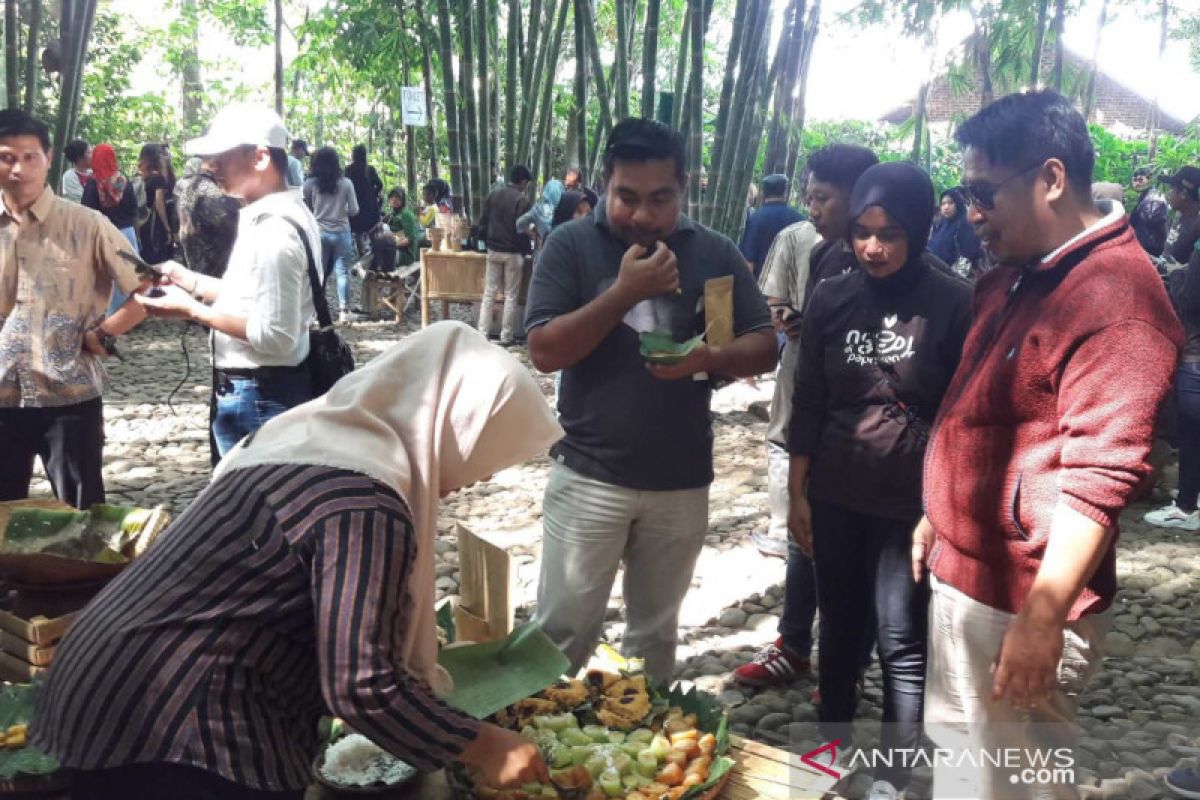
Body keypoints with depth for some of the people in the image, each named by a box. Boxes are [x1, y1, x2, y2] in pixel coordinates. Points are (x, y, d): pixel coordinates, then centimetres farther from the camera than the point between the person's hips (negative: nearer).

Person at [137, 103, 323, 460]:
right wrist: (187, 280, 10)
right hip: (265, 390, 10)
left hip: (258, 397, -10)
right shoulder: (265, 216, 10)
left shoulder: (275, 231, -22)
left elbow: (276, 336, -24)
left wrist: (193, 311, -17)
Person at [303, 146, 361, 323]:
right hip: (341, 232, -1)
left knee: (318, 272, 7)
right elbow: (354, 210, 0)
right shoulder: (345, 183, -3)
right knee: (342, 272, 4)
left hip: (319, 232, 1)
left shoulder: (310, 184, -2)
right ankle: (344, 311, 4)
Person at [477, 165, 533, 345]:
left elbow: (483, 223, 9)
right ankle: (506, 337, 6)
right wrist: (524, 252, 1)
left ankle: (482, 334, 7)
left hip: (493, 251, 5)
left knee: (489, 293, 9)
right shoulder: (522, 200, -12)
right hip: (513, 253, -5)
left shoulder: (492, 196, 6)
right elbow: (522, 230, -12)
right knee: (511, 296, 3)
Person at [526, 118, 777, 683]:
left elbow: (764, 347, 2)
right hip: (589, 475, -2)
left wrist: (711, 357, -19)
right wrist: (625, 291, -23)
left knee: (656, 629, 18)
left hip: (682, 481, 3)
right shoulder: (571, 246, -6)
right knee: (561, 630, 3)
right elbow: (544, 352, -14)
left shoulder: (715, 253, 1)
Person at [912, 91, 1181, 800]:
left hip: (1020, 605, -10)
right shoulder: (1016, 276, 11)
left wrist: (1042, 618, -26)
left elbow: (1100, 478, -26)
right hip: (963, 579, 10)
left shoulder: (1116, 300, -21)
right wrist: (938, 517, 24)